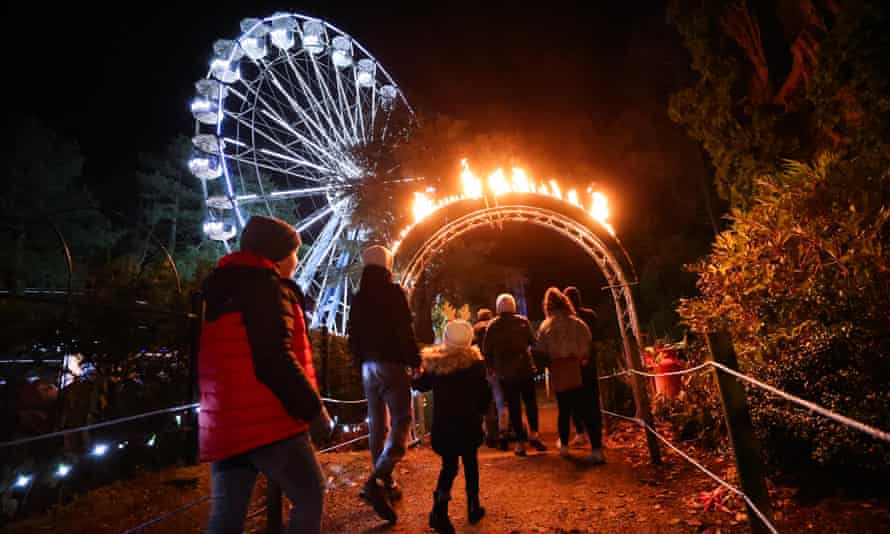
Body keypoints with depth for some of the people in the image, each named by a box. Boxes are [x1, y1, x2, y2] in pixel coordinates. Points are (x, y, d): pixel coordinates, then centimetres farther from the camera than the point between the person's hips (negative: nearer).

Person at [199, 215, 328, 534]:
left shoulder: (220, 290, 18)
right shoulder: (267, 286, -11)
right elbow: (275, 360, -21)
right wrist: (312, 406, -13)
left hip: (224, 425, 9)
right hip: (266, 423, -8)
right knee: (310, 496, 7)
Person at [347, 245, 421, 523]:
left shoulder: (358, 299, 10)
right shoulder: (393, 293, -8)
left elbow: (353, 338, 13)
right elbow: (405, 332, -14)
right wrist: (415, 362, -5)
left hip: (368, 366, 7)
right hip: (391, 365, -6)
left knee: (377, 424, 13)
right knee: (401, 421, -6)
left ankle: (386, 485, 20)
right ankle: (378, 480, -23)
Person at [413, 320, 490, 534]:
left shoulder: (433, 361, -6)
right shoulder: (474, 361, -11)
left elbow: (421, 385, 8)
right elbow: (484, 394, -7)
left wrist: (420, 373, 25)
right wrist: (479, 411, 10)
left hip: (442, 423, 1)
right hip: (468, 422, -1)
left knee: (448, 465, 13)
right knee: (470, 462, 19)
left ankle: (440, 503, -9)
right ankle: (473, 507, 28)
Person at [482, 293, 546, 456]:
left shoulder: (492, 325, -2)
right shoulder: (522, 321, -1)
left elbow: (486, 349, -1)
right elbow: (532, 342, 1)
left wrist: (491, 366, 11)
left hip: (505, 372, 0)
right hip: (525, 369, 0)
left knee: (513, 406, 6)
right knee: (530, 402, 15)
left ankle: (520, 442, 7)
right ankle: (533, 434, 6)